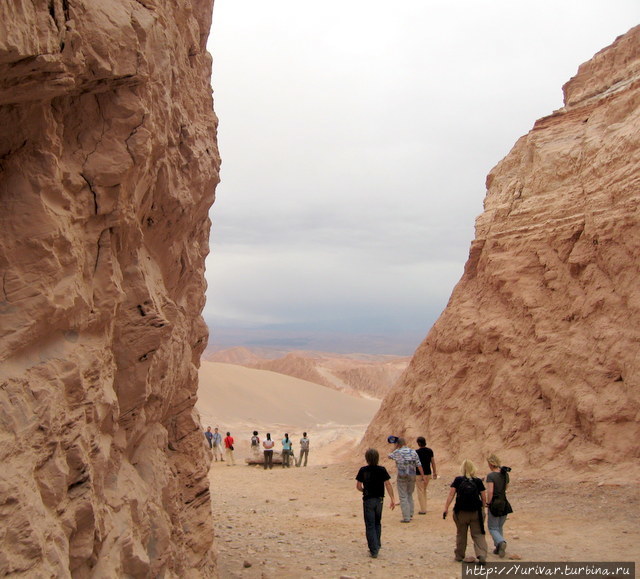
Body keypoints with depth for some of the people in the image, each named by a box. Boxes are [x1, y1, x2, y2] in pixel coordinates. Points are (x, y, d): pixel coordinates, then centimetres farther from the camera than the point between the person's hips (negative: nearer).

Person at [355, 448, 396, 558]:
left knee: (370, 525, 2)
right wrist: (392, 499, -8)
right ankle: (377, 545, 25)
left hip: (368, 500, -2)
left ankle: (374, 550, -3)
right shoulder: (382, 470, -6)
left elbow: (358, 486, -4)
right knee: (377, 523, 21)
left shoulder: (363, 470, -7)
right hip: (379, 499, 2)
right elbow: (388, 484, -10)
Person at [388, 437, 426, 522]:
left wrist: (396, 447, 17)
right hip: (412, 476, 3)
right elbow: (419, 465, -1)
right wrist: (423, 475, 2)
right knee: (410, 495, 20)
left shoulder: (397, 452, -6)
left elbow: (390, 456, 15)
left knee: (403, 497, 1)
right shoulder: (413, 452, 1)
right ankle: (410, 514, 20)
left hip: (402, 477, -3)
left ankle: (406, 517, -1)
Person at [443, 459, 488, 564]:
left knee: (461, 534, 15)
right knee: (478, 534, 5)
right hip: (475, 512, 0)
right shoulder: (478, 481, -2)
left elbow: (451, 494, -9)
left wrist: (446, 508, -8)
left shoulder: (458, 480, -4)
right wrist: (482, 508, 15)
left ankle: (459, 555, 25)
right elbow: (484, 498, 0)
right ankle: (482, 555, -11)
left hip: (461, 512, 0)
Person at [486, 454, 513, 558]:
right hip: (504, 502, 6)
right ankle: (498, 548, 22)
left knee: (493, 528, 4)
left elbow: (490, 492, -23)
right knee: (499, 527, 21)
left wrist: (488, 503, -8)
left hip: (494, 504, -6)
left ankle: (501, 542, -20)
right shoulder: (505, 474, 3)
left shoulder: (491, 476, -16)